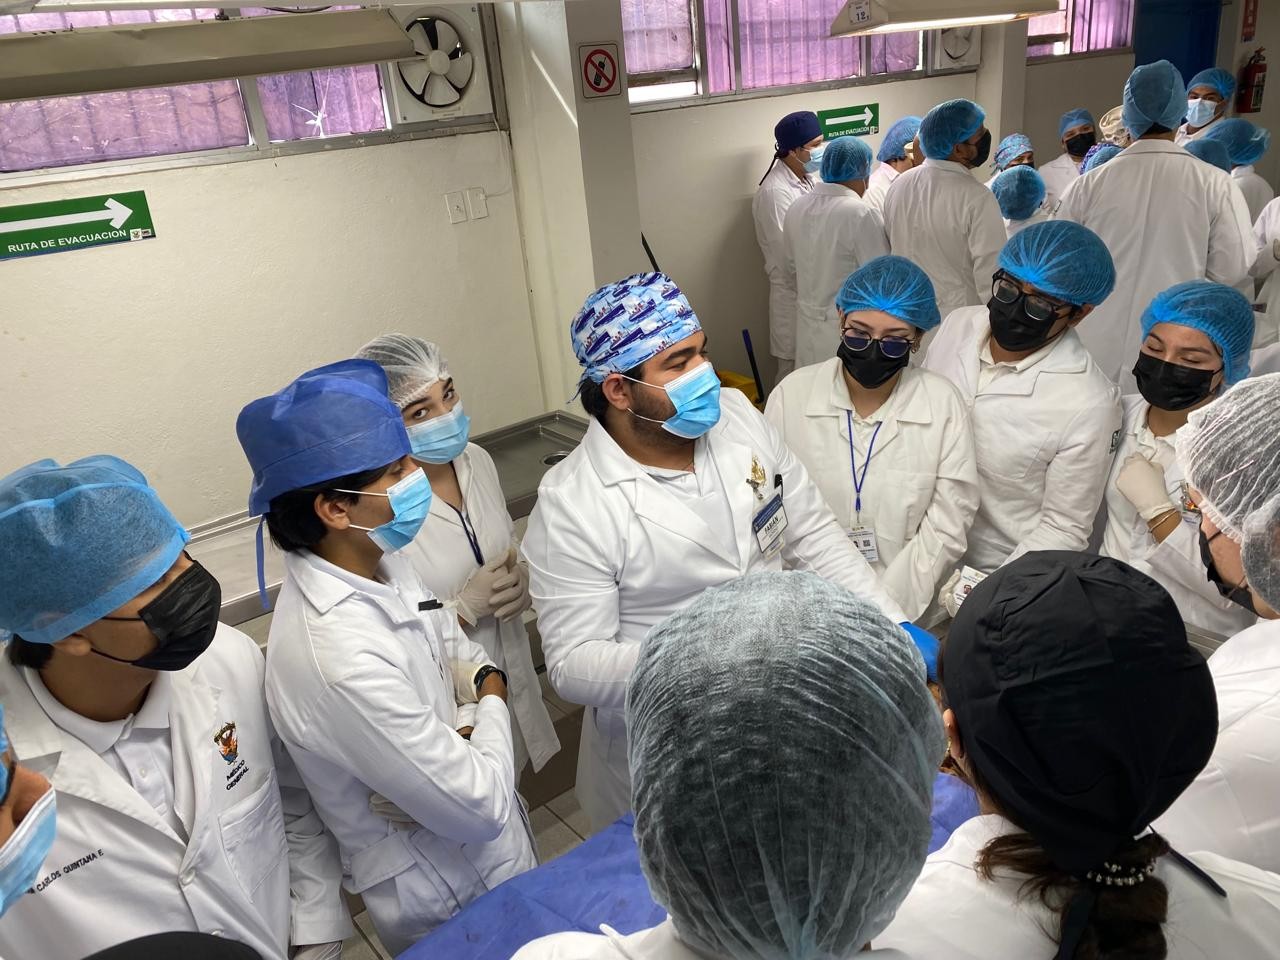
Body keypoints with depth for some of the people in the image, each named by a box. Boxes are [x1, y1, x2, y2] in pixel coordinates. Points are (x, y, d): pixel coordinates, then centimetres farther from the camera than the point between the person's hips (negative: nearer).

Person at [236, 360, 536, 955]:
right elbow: (478, 808, -29)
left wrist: (483, 678, -16)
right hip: (448, 901, -7)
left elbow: (453, 643, 6)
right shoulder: (339, 659, -37)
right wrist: (491, 707, -12)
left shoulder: (378, 562, -11)